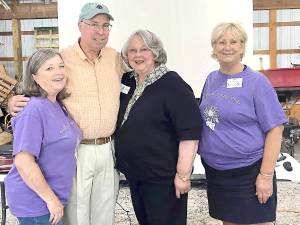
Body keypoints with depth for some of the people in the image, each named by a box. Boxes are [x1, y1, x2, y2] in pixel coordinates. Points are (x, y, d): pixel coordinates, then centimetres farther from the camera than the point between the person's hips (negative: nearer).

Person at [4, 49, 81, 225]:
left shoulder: (59, 105, 5)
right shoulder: (34, 111, -21)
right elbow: (23, 162, -26)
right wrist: (51, 199, -20)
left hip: (54, 197, 8)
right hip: (34, 202, -8)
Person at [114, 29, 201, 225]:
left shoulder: (173, 84, -16)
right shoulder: (126, 81, 6)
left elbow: (190, 132, -20)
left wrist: (183, 174, -21)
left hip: (163, 178, -7)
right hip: (134, 174, 7)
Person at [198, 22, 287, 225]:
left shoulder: (257, 82, -10)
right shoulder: (211, 79, 7)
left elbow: (275, 130, -12)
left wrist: (266, 175, -17)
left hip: (248, 173, -5)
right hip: (215, 172, 5)